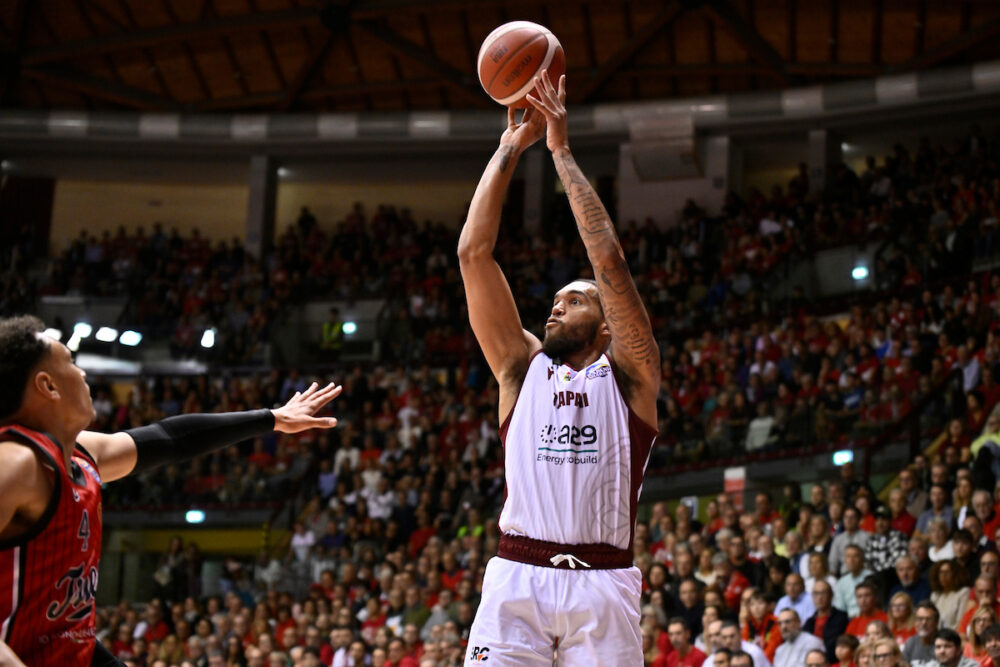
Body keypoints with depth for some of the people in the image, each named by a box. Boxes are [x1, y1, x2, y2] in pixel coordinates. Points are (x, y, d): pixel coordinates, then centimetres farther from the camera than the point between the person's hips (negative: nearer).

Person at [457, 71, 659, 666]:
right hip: (516, 577, 2)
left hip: (601, 581, -1)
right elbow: (474, 253, 12)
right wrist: (511, 148, 10)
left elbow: (609, 261, 0)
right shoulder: (522, 368, 18)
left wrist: (562, 151, 2)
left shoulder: (627, 376, 11)